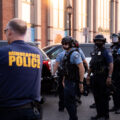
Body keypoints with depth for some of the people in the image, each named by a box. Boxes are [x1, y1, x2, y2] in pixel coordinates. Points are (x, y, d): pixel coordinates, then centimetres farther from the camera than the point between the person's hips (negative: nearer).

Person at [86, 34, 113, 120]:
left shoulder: (106, 52, -8)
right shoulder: (94, 52, 15)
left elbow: (111, 65, -16)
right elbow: (91, 65, 21)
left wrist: (109, 77, -24)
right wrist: (88, 75, 17)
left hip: (103, 78, -7)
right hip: (95, 77, 8)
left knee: (104, 97, -2)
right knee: (96, 96, 12)